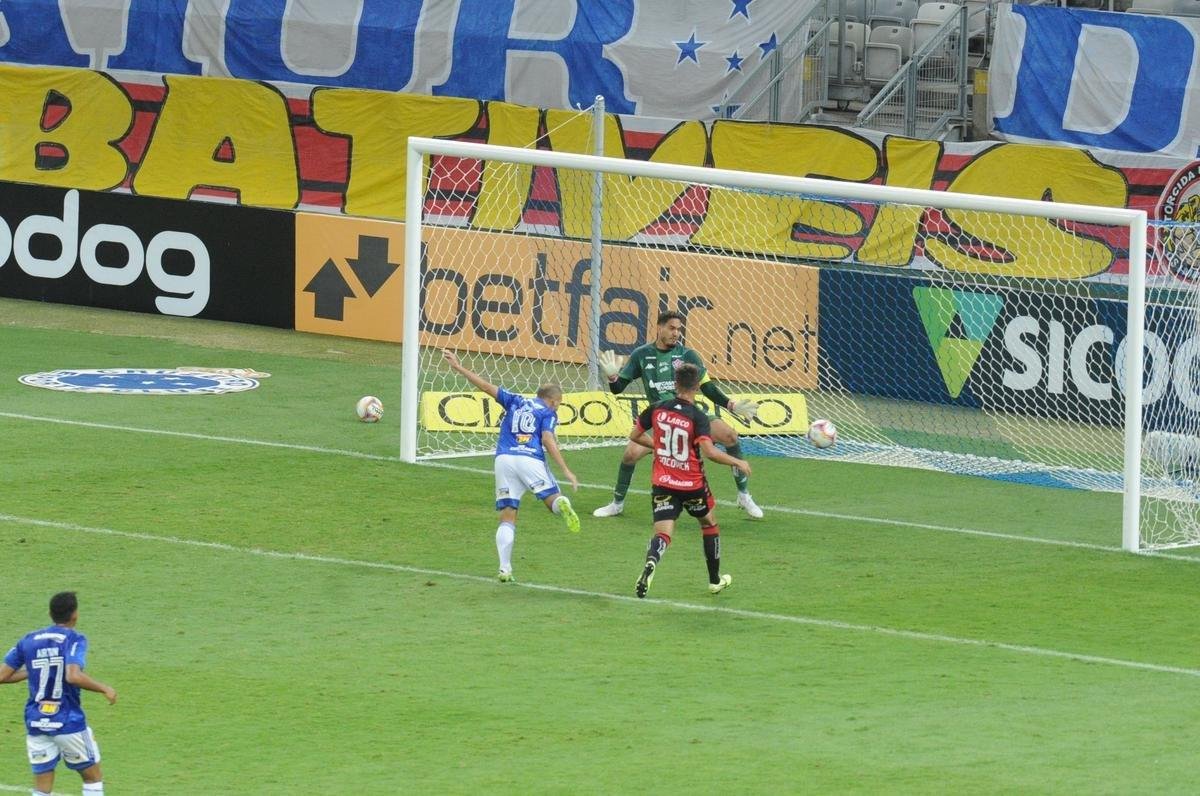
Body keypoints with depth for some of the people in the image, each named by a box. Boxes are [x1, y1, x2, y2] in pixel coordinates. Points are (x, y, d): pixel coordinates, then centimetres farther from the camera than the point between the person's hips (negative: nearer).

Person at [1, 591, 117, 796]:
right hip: (69, 723, -4)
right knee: (93, 778, 14)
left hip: (36, 724, 4)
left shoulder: (28, 641, 5)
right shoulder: (74, 639, -10)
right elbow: (73, 676, -26)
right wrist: (105, 689, -13)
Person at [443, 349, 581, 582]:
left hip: (504, 458, 3)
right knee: (554, 500, 3)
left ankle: (505, 569, -9)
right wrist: (566, 471, -9)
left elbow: (486, 386, 19)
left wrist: (459, 368, 25)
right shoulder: (548, 413, 11)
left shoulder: (516, 401, 22)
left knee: (507, 517, 5)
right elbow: (548, 440, -5)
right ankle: (563, 504, -37)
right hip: (531, 459, -3)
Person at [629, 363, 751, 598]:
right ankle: (715, 580, 34)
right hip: (692, 485, -2)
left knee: (662, 534, -4)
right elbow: (709, 451, -26)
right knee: (709, 524, 24)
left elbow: (634, 436, 9)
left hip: (662, 483, 2)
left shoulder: (657, 409, -2)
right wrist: (738, 463, -13)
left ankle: (650, 563, -39)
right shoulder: (698, 418, -15)